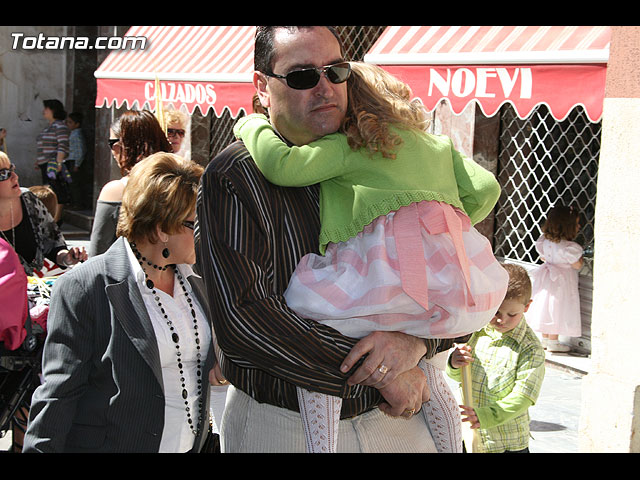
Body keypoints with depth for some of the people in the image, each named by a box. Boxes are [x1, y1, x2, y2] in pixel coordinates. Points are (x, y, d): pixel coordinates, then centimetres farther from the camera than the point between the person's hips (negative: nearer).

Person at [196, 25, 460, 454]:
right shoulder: (235, 177, -11)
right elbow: (242, 316, -22)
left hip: (395, 417, 4)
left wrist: (415, 340, -19)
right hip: (280, 428, -4)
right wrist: (373, 370, -22)